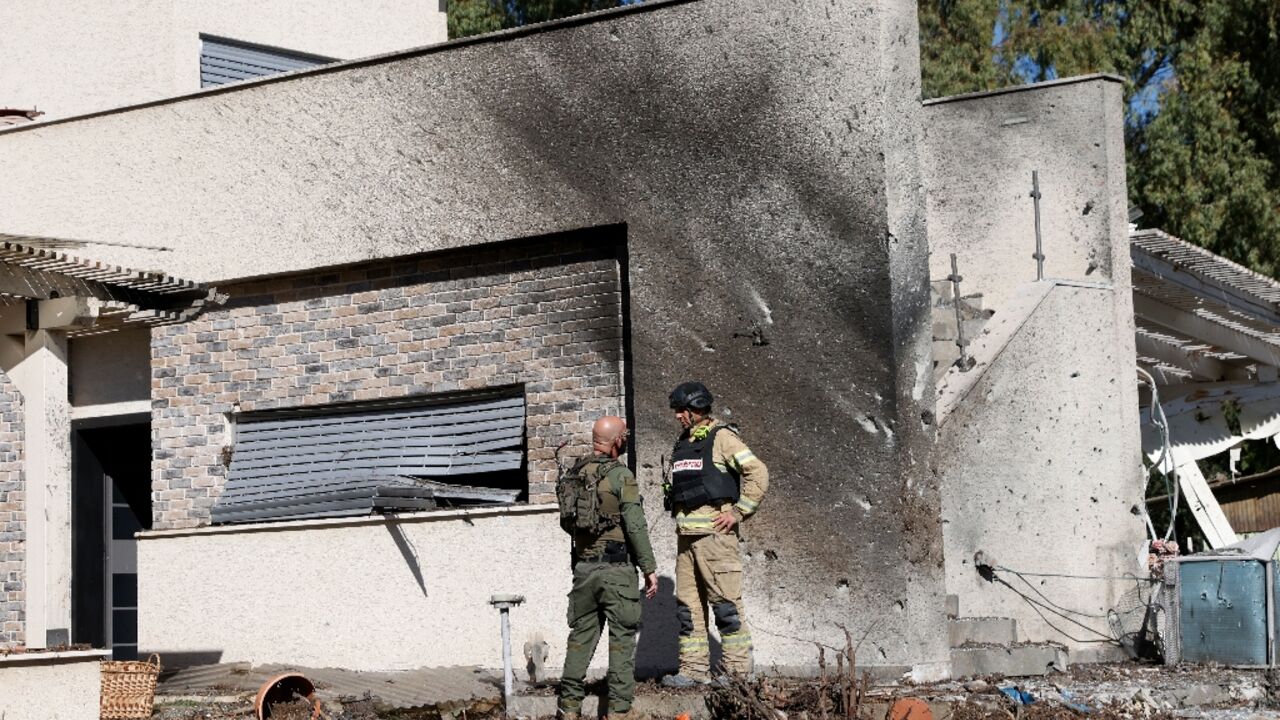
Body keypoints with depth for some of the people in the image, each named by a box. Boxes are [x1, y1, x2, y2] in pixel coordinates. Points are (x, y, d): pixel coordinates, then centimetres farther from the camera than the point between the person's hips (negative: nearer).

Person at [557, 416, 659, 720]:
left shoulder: (575, 474, 7)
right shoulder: (621, 476, -11)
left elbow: (566, 522, 14)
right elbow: (636, 527, -14)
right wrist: (649, 569, -9)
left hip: (583, 567, 6)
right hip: (616, 567, -6)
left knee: (581, 635, 12)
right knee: (622, 637, 0)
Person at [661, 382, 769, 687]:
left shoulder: (722, 437, -5)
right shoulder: (682, 443, 19)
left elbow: (758, 473, -12)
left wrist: (738, 512, -13)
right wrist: (678, 516, 17)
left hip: (714, 532, -8)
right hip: (685, 535, 8)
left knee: (725, 602, -7)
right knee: (687, 604, 7)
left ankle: (737, 670, -3)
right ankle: (694, 669, 12)